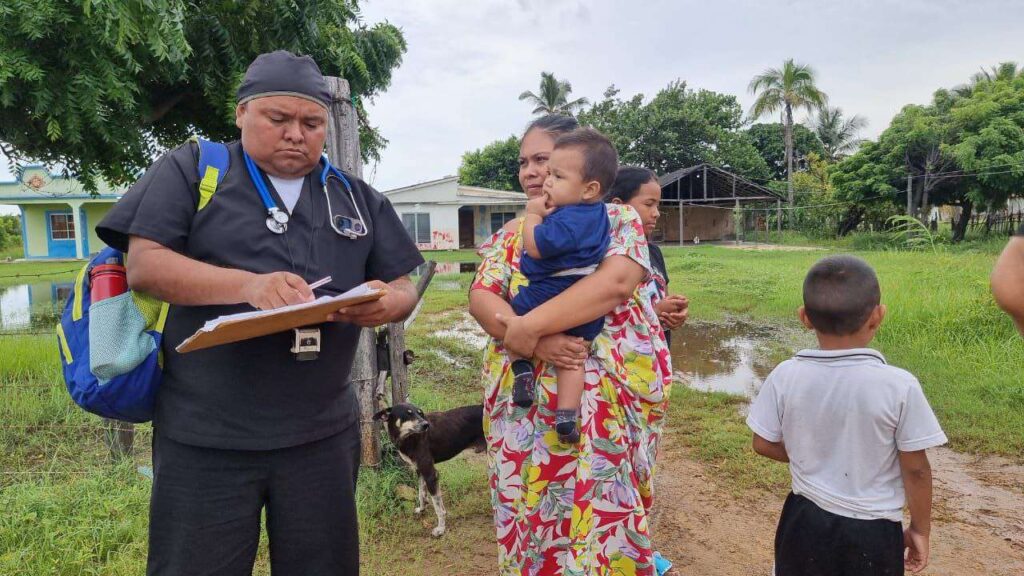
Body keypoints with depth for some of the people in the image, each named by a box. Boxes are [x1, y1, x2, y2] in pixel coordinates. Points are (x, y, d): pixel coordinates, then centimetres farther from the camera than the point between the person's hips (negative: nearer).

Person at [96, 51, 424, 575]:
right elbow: (142, 264, -8)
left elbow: (403, 287, 9)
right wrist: (248, 284, -24)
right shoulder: (191, 169, 2)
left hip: (322, 434, 3)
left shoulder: (356, 197, 11)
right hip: (204, 438, -2)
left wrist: (388, 303, -16)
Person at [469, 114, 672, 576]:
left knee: (598, 518, 3)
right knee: (528, 513, 10)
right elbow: (480, 297, 1)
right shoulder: (511, 235, 13)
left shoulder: (617, 219, 1)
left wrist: (527, 327, -20)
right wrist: (531, 342, -18)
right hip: (521, 398, 4)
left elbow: (617, 281, -17)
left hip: (606, 397, -3)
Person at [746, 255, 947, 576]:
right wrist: (920, 529, 4)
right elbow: (916, 470, -11)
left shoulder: (786, 376, -15)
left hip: (805, 521, 2)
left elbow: (764, 444, -4)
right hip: (872, 535, -1)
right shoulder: (899, 386, -20)